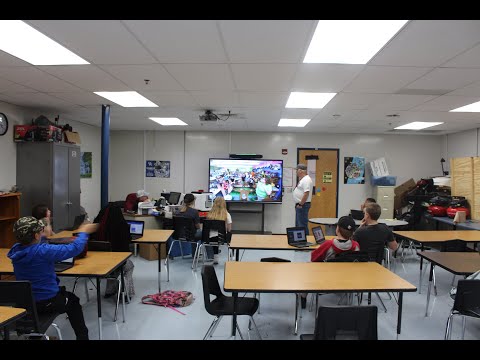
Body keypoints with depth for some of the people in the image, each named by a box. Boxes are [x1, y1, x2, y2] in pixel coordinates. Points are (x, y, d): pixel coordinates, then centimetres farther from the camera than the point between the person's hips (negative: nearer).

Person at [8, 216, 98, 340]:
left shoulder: (15, 250, -8)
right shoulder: (43, 251, -28)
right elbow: (75, 248, -22)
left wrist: (43, 236, 12)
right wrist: (83, 232, -8)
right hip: (47, 302, -6)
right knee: (73, 301, 25)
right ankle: (82, 335, 34)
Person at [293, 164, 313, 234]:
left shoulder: (306, 180, -17)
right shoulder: (302, 179, 16)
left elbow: (306, 193, -25)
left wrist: (300, 204, -21)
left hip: (303, 205, -11)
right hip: (299, 205, 11)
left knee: (302, 225, -7)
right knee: (298, 225, 17)